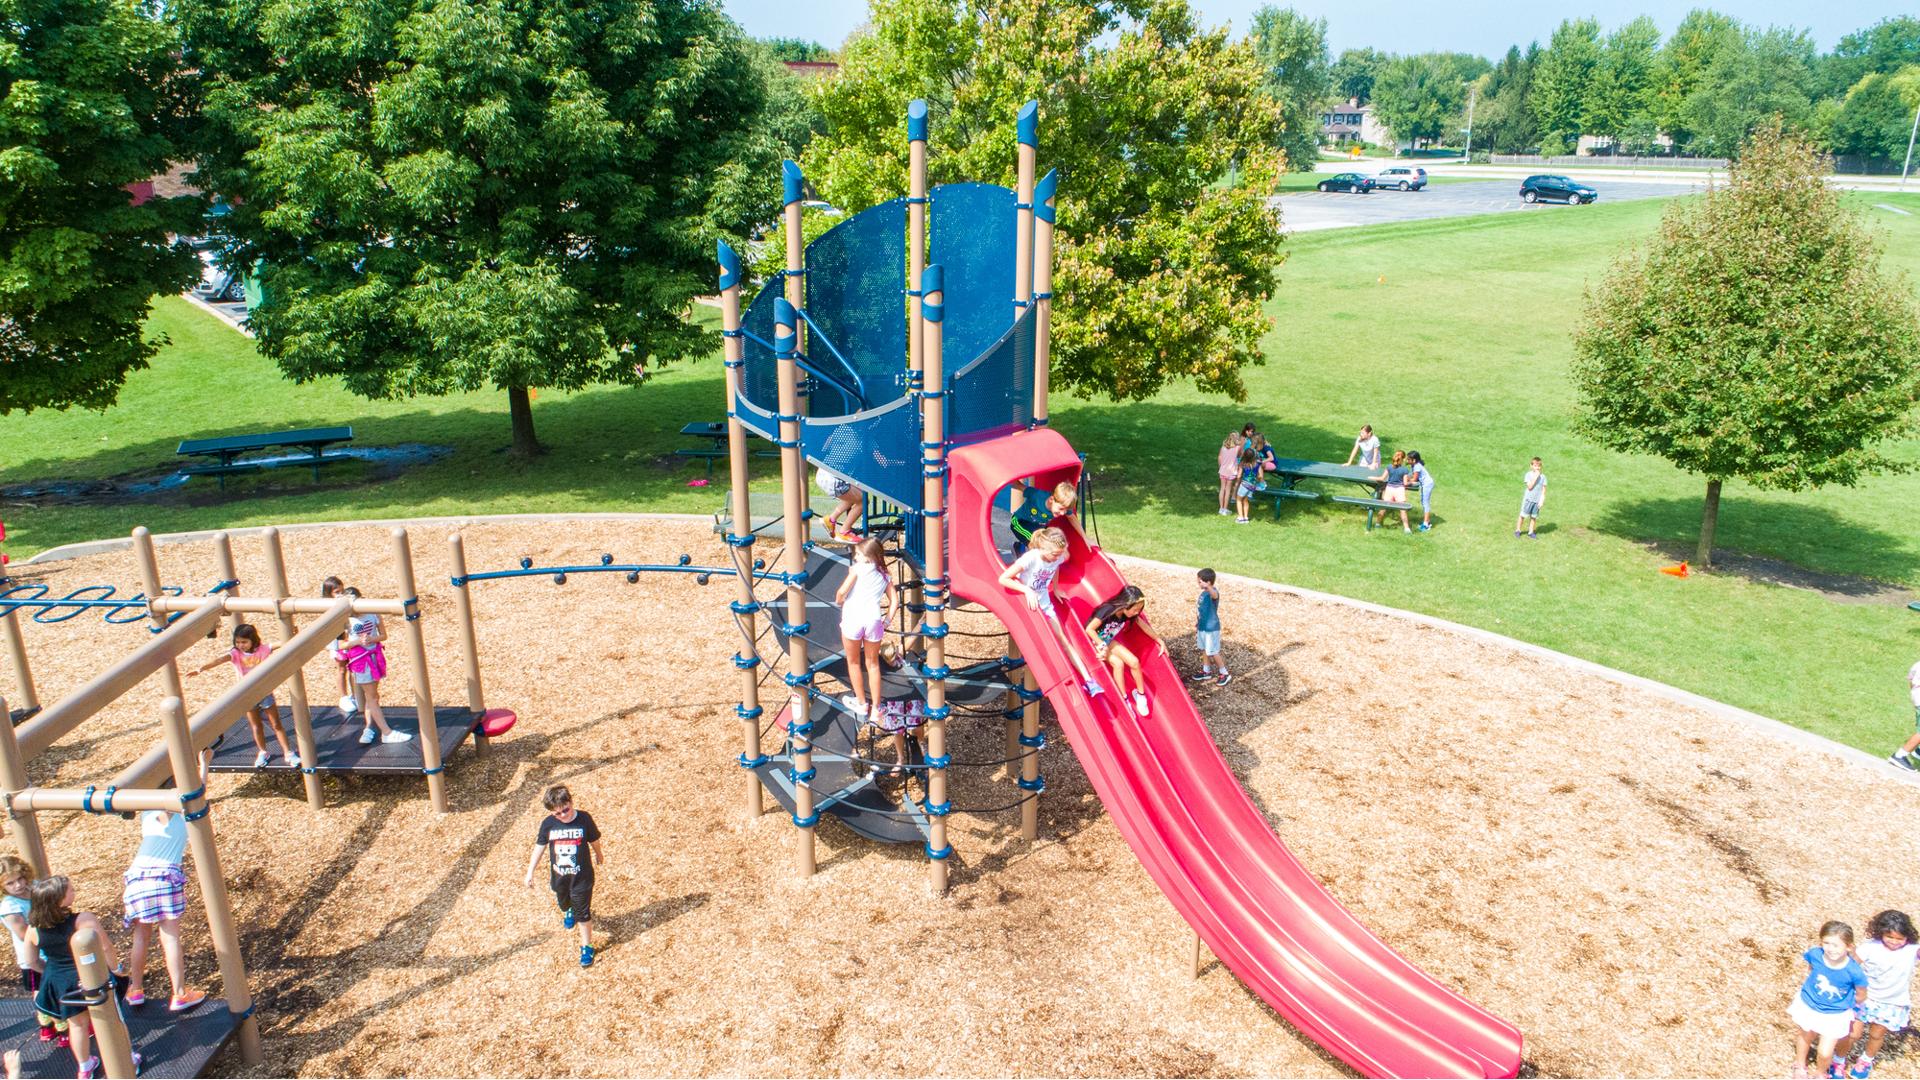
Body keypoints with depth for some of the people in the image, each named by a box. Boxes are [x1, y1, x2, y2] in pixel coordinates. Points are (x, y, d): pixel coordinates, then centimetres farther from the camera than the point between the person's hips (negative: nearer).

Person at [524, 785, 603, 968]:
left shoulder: (584, 819, -20)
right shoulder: (548, 824, -16)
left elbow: (594, 840, -2)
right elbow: (540, 846, -1)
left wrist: (599, 854, 15)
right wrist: (530, 872, 3)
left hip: (581, 877, -3)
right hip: (558, 877, 3)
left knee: (583, 913, 5)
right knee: (564, 904, 29)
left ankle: (586, 947, 22)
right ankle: (569, 912, 64)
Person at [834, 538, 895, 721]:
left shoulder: (858, 568, 1)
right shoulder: (884, 576, 17)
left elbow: (842, 592, -6)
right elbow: (893, 601, 9)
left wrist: (839, 601, 14)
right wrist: (886, 621, 13)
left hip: (853, 617, -4)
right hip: (874, 620, 4)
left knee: (853, 662, 16)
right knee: (872, 664, 16)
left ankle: (861, 703, 24)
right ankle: (876, 706, 17)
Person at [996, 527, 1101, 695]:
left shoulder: (1058, 558, -11)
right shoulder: (1030, 559, -29)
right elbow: (1003, 579, -29)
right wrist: (1027, 590, -35)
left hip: (1045, 604, 5)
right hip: (1028, 605, -5)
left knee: (1063, 640, 0)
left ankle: (1088, 680, -4)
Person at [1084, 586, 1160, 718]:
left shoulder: (1129, 614, -12)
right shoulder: (1107, 611, -32)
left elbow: (1144, 626, 3)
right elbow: (1089, 629, -29)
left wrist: (1159, 640, 12)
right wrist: (1102, 646, -29)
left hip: (1109, 641, 6)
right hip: (1095, 642, -6)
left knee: (1134, 661, -11)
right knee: (1118, 663, -27)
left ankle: (1140, 694, 10)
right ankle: (1124, 699, -13)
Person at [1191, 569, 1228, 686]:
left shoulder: (1213, 593, -23)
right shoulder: (1203, 594, 4)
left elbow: (1215, 595, -51)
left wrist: (1208, 587, -73)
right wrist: (1196, 625, 21)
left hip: (1211, 628, -9)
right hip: (1202, 627, 9)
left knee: (1213, 653, 2)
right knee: (1204, 650, 19)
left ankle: (1225, 674, 17)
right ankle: (1206, 672, 34)